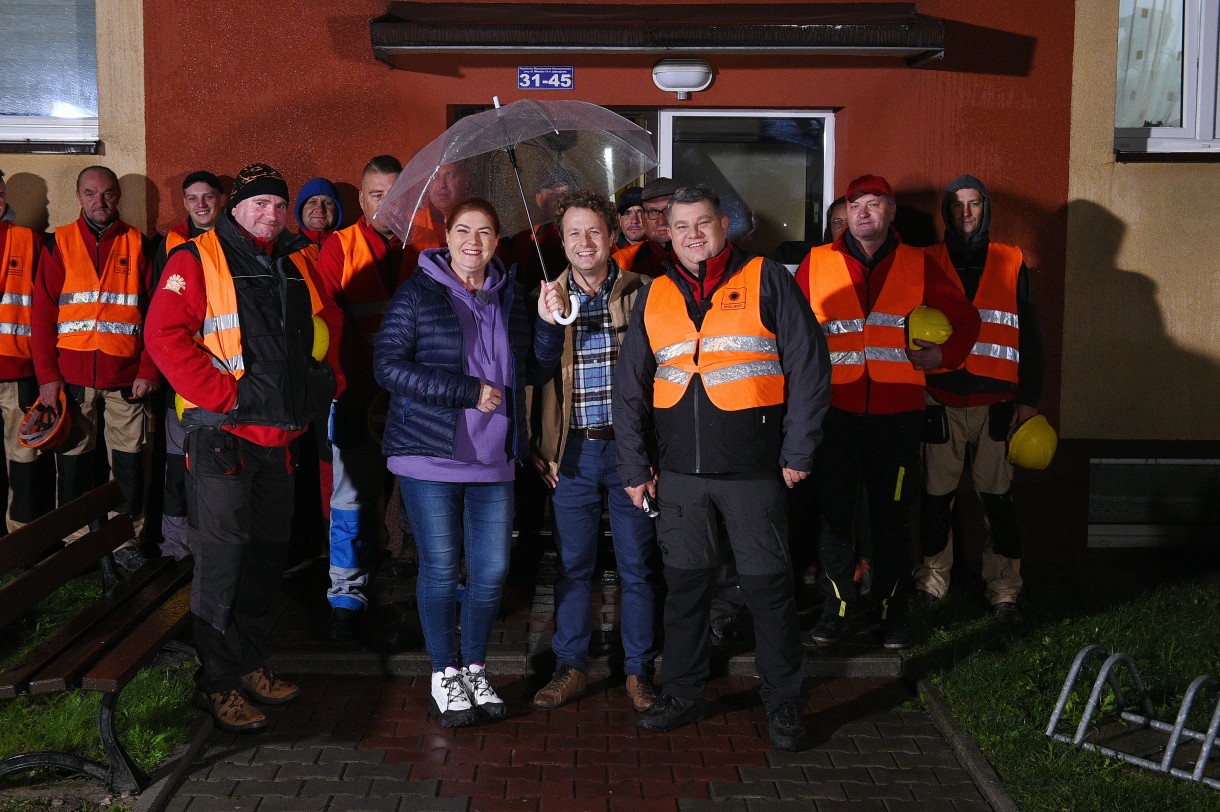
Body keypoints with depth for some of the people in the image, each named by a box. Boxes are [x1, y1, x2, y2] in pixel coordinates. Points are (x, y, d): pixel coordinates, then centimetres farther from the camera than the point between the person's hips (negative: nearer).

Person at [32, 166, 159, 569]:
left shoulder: (138, 245, 7)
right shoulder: (59, 244, 7)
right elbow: (43, 313, 2)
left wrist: (149, 370, -5)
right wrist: (47, 375, -6)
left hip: (126, 378, 0)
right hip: (72, 377, 0)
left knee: (129, 461, 2)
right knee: (72, 460, 5)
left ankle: (127, 539, 14)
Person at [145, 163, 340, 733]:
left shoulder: (295, 263, 13)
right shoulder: (198, 259, -7)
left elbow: (328, 322, 27)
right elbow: (165, 334, -16)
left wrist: (319, 378, 13)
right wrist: (227, 394, -19)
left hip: (279, 434, 7)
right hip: (222, 433, -7)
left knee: (268, 553, 14)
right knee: (222, 558, -4)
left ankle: (251, 664, 28)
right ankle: (218, 684, 6)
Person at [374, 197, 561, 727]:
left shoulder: (509, 295, 12)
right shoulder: (418, 293, -4)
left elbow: (533, 368, 13)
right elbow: (389, 366, -13)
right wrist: (468, 393, -16)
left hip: (493, 458, 4)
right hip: (431, 455, -4)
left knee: (492, 570, 5)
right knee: (441, 569, 2)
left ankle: (475, 670, 24)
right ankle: (445, 677, 18)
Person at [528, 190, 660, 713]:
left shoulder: (641, 293, 1)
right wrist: (537, 448, 4)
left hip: (629, 446, -1)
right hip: (572, 452, 1)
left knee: (637, 566, 5)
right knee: (572, 565, 8)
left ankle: (638, 671, 17)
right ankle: (571, 667, 21)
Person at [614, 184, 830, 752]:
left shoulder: (767, 282, 0)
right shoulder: (655, 296, 12)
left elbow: (809, 367, -3)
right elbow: (629, 387, 15)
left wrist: (797, 453, -6)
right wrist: (634, 466, 9)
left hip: (752, 469, -3)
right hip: (678, 471, 4)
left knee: (768, 586, 2)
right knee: (684, 583, 12)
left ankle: (784, 705, 15)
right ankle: (682, 694, 26)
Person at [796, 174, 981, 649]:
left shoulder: (917, 265, 8)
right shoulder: (816, 264, 7)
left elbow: (965, 317, 15)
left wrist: (944, 356, 1)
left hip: (897, 412, 0)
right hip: (835, 410, 0)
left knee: (891, 517, 6)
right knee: (834, 516, 2)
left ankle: (891, 614, 18)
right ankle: (836, 610, 15)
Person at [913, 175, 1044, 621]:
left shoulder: (1011, 264, 10)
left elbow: (1030, 334, 9)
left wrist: (1029, 396, 3)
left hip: (997, 403, 0)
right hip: (941, 400, 0)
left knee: (998, 497, 0)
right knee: (937, 495, 3)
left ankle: (1003, 588, 8)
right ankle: (932, 580, 16)